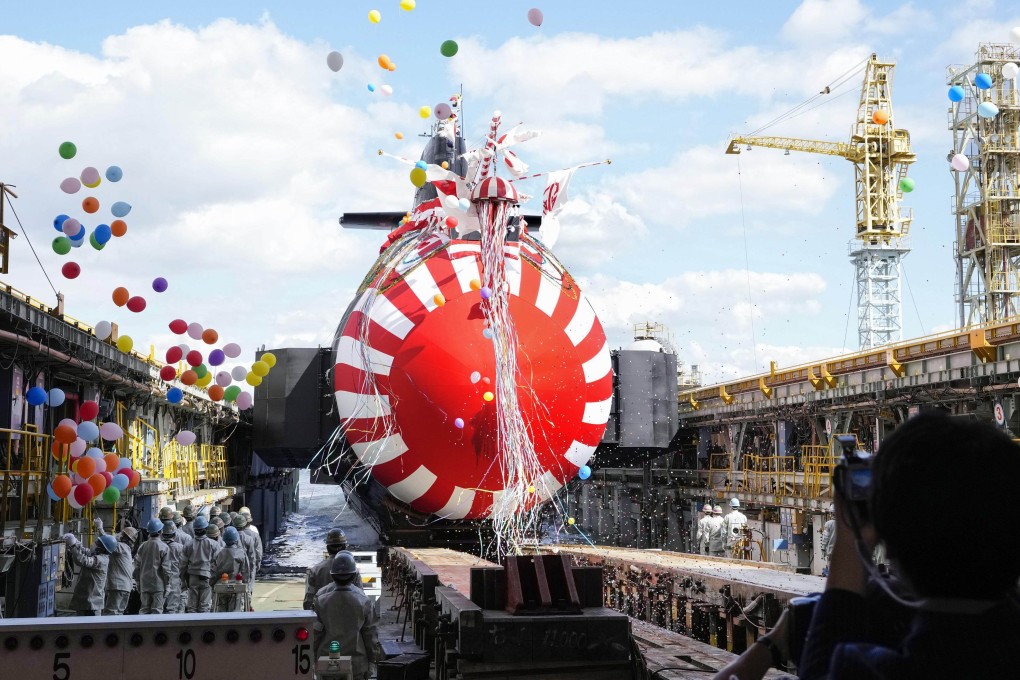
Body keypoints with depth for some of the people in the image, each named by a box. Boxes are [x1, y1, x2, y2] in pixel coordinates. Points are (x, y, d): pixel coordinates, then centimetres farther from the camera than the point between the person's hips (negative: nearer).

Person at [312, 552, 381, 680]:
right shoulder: (363, 602, -10)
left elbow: (316, 632, -3)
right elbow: (370, 634, -3)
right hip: (356, 662, 0)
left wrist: (313, 657, 10)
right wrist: (373, 658, 10)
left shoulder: (321, 601, -9)